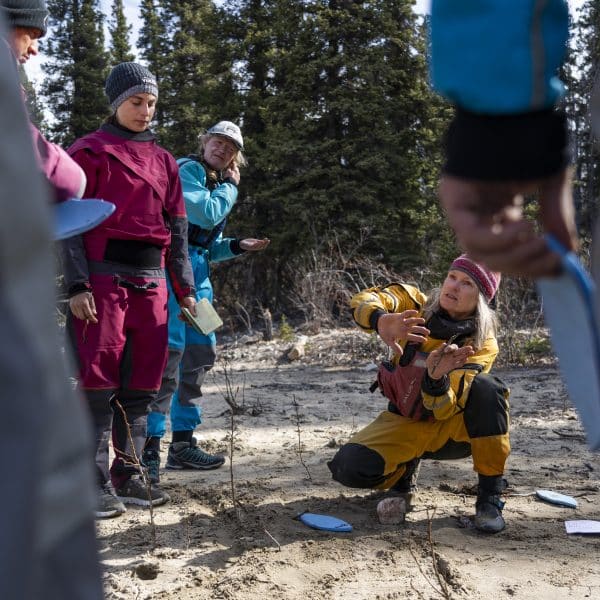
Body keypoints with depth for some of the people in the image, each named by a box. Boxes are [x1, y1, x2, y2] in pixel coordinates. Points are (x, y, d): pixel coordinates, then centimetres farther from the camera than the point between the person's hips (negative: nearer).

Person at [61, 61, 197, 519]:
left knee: (142, 382, 5)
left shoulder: (163, 160, 19)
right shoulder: (90, 152, 3)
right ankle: (96, 482, -3)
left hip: (151, 280, 5)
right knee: (100, 379, -7)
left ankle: (128, 474, 13)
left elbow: (177, 230, 19)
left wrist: (185, 288, 14)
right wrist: (77, 284, -12)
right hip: (104, 277, -5)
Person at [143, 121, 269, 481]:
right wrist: (231, 187, -2)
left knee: (201, 352, 9)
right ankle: (150, 447, -15)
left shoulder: (218, 185, 23)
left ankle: (183, 444, 17)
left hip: (198, 271, 10)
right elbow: (206, 215, -16)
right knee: (169, 350, -17)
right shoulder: (188, 169, -3)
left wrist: (238, 246, 9)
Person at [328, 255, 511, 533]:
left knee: (485, 387, -34)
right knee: (349, 466, -26)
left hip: (453, 428, -1)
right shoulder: (418, 306, -11)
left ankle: (490, 497, -21)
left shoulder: (482, 343, -16)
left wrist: (437, 377, -48)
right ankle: (403, 474, 9)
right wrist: (381, 320, -53)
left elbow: (443, 410, -26)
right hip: (406, 424, 2)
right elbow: (364, 301, -29)